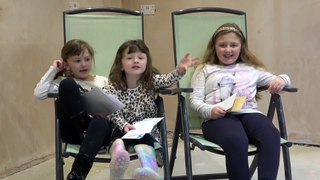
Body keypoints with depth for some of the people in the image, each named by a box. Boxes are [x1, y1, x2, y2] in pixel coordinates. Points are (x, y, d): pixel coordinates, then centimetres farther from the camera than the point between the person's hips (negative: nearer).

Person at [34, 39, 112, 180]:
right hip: (74, 132, -1)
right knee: (67, 84, -21)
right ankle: (85, 130, -22)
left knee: (99, 123, -40)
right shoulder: (65, 82, 14)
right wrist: (53, 70, 5)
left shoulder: (103, 81, 18)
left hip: (102, 129, 1)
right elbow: (39, 94, -4)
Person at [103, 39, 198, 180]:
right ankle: (118, 158, -58)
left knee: (143, 138, -34)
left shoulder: (152, 81, 1)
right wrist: (124, 125, -25)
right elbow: (114, 113, -5)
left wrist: (180, 69, -40)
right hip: (122, 130, 2)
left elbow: (167, 80, -19)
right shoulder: (113, 87, 0)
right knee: (119, 138, -31)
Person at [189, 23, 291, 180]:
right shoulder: (205, 69, 21)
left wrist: (281, 79, 1)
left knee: (271, 135, -33)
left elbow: (278, 80, 27)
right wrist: (209, 110, -12)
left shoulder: (251, 69, 28)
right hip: (218, 117, -2)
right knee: (236, 140, -38)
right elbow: (195, 100, 10)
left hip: (248, 113, 3)